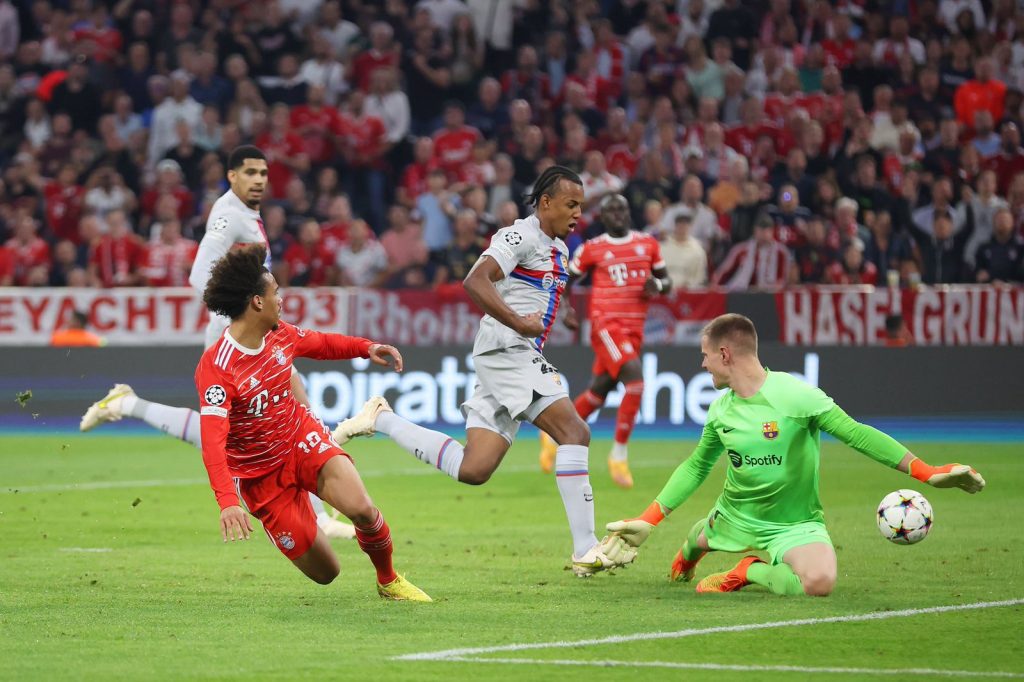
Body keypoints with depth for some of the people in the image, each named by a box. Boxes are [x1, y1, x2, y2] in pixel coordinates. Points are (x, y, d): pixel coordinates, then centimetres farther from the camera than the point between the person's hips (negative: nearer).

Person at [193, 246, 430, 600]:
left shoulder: (279, 334, -5)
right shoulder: (216, 367, -27)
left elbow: (322, 344, 20)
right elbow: (213, 441, -36)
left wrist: (365, 347, 3)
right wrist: (227, 501, -48)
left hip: (303, 439, 4)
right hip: (260, 473, -4)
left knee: (361, 509, -27)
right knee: (324, 572, -1)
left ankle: (388, 580, 4)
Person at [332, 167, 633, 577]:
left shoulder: (558, 249, 21)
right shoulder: (521, 236, -9)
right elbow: (475, 282, -22)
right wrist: (519, 324, -26)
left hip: (521, 358, 9)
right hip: (504, 349, -9)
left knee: (473, 469, 2)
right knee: (574, 432, -19)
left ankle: (381, 421, 14)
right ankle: (585, 551, -21)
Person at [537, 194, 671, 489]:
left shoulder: (648, 244, 10)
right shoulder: (592, 249, 1)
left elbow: (666, 281, 17)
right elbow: (565, 281, 10)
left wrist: (657, 285, -6)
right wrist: (566, 309, -8)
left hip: (634, 328, 5)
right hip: (606, 323, -5)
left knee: (599, 392, 10)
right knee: (635, 380, -22)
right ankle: (619, 455, -12)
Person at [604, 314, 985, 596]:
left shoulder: (796, 395, -21)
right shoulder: (720, 410, 0)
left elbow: (856, 435, -21)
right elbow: (696, 467, 13)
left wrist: (926, 472, -29)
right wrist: (648, 520, 8)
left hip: (794, 524, -5)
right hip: (735, 516, 6)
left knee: (819, 582, -31)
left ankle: (750, 572, -4)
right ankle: (687, 555, 60)